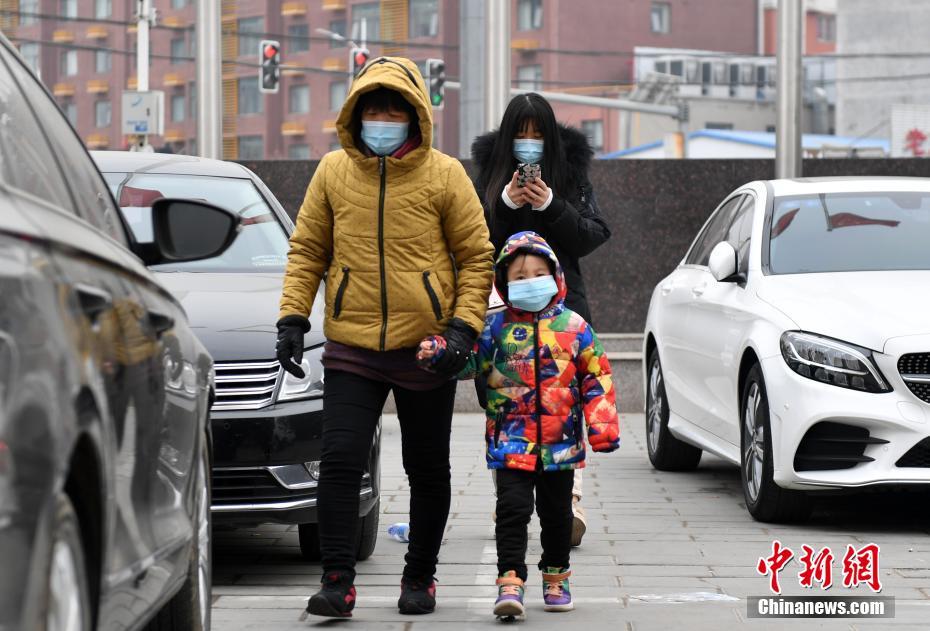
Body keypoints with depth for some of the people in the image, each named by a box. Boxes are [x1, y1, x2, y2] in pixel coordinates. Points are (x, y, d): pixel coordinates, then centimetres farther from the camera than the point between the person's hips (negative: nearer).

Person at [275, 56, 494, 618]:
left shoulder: (444, 175, -2)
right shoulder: (334, 172, 4)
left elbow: (477, 256, 1)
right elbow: (308, 250, 10)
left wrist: (463, 327, -9)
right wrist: (293, 318, 1)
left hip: (425, 349, -1)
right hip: (351, 348, 1)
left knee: (428, 471, 9)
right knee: (340, 462, -11)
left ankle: (420, 578, 23)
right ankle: (338, 582, -7)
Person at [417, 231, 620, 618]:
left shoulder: (572, 326, 2)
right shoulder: (496, 327, 2)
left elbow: (596, 377, 4)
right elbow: (468, 360, -2)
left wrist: (603, 426, -3)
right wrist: (439, 351, -23)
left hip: (560, 443, 1)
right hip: (511, 443, -1)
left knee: (556, 514, 13)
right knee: (512, 510, -11)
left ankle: (556, 578, 30)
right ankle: (510, 581, -12)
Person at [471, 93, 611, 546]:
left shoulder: (570, 171, 7)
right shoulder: (490, 171, 10)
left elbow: (594, 236, 2)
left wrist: (552, 206, -12)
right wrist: (506, 204, -12)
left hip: (560, 298, -2)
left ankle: (570, 503, -24)